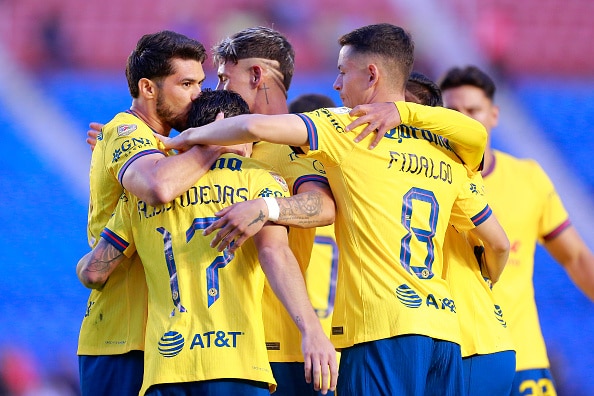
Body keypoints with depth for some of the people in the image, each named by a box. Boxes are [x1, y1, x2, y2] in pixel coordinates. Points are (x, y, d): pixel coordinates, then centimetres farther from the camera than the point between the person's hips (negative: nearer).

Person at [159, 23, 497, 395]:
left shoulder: (349, 129, 0)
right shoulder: (449, 156, 17)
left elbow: (257, 125, -11)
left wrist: (192, 137, 6)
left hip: (385, 331, -6)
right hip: (446, 330, 6)